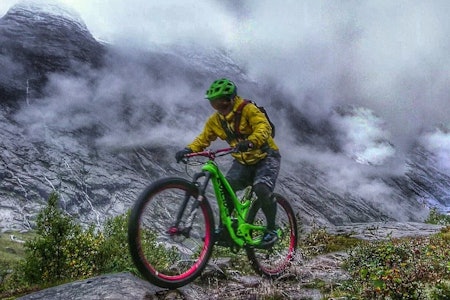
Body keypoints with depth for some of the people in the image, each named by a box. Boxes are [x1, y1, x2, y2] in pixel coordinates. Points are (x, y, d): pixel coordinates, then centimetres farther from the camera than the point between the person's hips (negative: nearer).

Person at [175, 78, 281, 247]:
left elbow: (263, 128, -32)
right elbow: (203, 139, 2)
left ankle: (271, 230, -8)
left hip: (265, 157, -5)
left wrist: (250, 142, -51)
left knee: (262, 189, -28)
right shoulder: (215, 120, 0)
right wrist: (188, 150, -18)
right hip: (243, 161, 5)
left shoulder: (248, 110, -18)